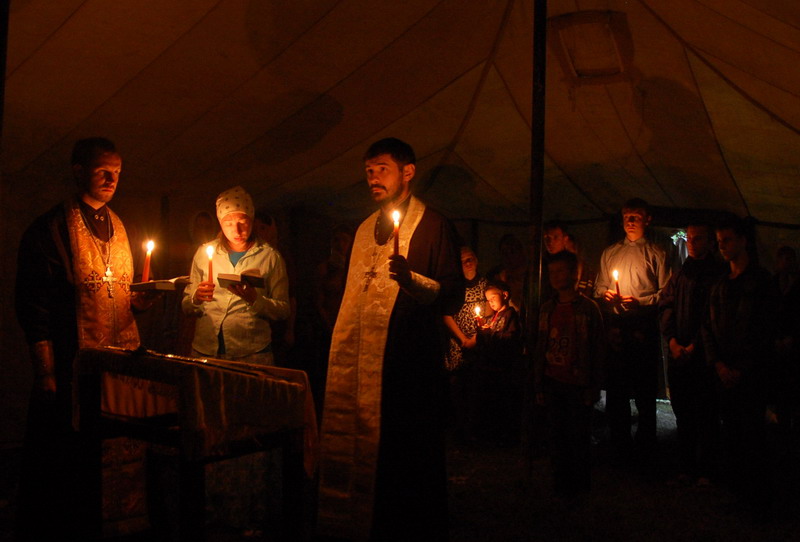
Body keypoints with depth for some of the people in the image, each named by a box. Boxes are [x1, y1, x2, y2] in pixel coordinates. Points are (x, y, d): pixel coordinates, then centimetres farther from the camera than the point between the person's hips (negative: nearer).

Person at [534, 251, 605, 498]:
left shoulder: (588, 308, -5)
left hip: (578, 384, -4)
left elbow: (598, 351, -4)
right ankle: (561, 484, 20)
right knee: (557, 436, 8)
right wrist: (539, 386, 8)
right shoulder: (547, 308, 9)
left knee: (579, 437, 3)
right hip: (553, 383, 4)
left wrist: (593, 388, -8)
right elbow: (540, 349, 12)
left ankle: (580, 486, 17)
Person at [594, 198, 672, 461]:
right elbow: (599, 286, 21)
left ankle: (644, 447, 10)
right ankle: (620, 446, 15)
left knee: (645, 389, 0)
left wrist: (640, 301, -14)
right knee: (615, 387, 5)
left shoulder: (656, 253, 6)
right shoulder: (610, 253, 18)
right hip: (615, 324, 3)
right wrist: (605, 294, 0)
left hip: (643, 325, -3)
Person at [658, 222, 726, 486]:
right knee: (683, 415, 8)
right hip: (679, 355, 5)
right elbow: (665, 307, 9)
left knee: (706, 414, -2)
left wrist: (694, 345, -12)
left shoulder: (719, 274, 0)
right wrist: (672, 341, -4)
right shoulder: (680, 275, 16)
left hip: (704, 354, -4)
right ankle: (685, 468, 15)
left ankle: (705, 471, 6)